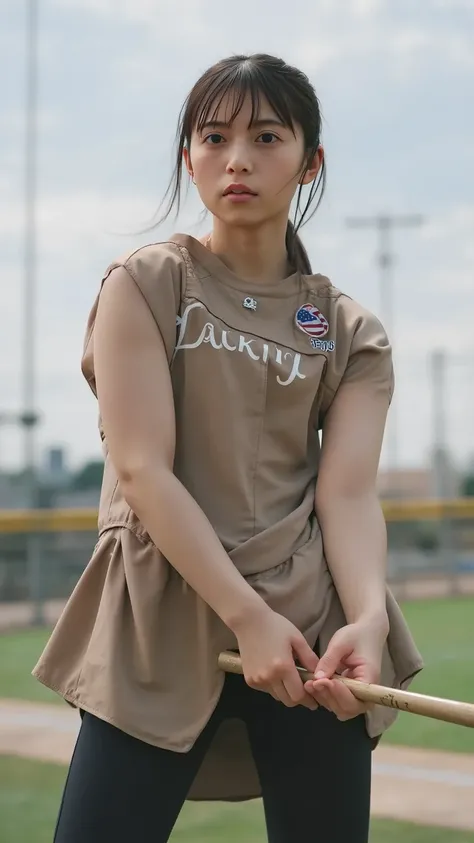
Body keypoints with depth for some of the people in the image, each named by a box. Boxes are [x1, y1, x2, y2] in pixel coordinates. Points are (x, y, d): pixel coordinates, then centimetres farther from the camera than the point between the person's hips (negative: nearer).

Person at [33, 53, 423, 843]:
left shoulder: (353, 333, 9)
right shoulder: (145, 284, 2)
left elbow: (348, 493, -3)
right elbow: (142, 468, -8)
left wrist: (367, 616, -23)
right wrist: (248, 615, -17)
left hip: (313, 629, 2)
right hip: (161, 627, -2)